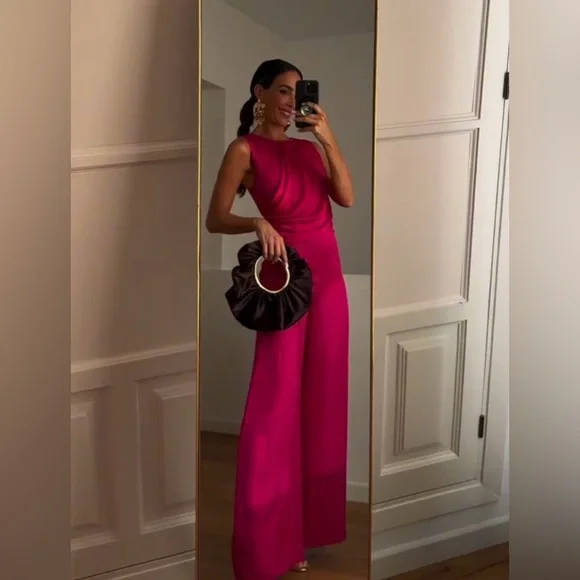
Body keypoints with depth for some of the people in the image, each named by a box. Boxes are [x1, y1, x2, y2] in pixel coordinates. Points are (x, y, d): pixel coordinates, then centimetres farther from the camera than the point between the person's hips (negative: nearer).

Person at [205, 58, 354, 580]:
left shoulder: (308, 146, 16)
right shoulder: (244, 149, 1)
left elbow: (347, 197, 3)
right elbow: (215, 219, -5)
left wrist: (328, 138, -4)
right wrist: (257, 223, -23)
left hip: (328, 275, 6)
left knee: (320, 397, 9)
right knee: (277, 402, -3)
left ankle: (310, 518, 25)